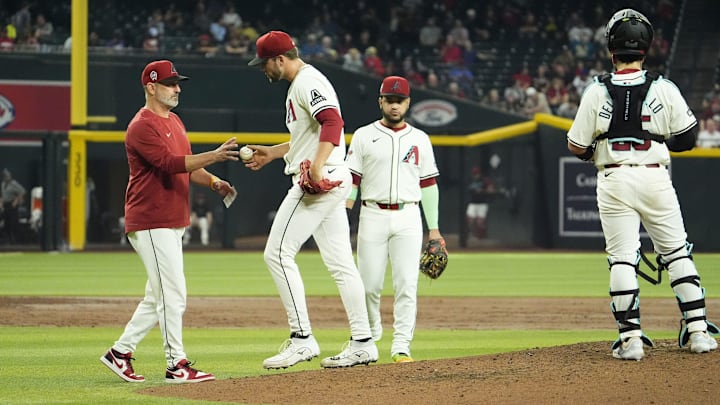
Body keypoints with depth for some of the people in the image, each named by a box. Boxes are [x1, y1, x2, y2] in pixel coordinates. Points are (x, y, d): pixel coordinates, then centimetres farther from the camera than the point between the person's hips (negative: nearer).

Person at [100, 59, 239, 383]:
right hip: (151, 224, -10)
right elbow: (171, 163, -26)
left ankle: (120, 352, 22)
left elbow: (185, 166, 22)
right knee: (173, 295, -10)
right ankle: (177, 366, -5)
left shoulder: (174, 122, 18)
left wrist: (213, 182, 4)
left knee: (158, 297, 13)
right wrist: (214, 155, -33)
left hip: (172, 223, 10)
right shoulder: (143, 126, -14)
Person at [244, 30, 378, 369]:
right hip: (333, 183, 11)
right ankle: (362, 343, 10)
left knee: (278, 253, -10)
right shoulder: (302, 83, 22)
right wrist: (273, 153, 32)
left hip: (319, 182, -11)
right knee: (339, 262, 9)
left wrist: (317, 168, -39)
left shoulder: (307, 82, -11)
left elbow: (332, 123, -28)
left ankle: (302, 339, -12)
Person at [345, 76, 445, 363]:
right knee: (369, 283, -1)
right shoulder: (364, 136, 5)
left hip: (408, 218, 1)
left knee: (407, 283, -8)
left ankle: (401, 347, -7)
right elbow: (351, 179, 2)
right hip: (373, 216, -1)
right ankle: (369, 334, 24)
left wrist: (434, 229, 7)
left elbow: (428, 184, 11)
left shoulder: (419, 139, 11)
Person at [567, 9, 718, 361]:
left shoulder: (597, 93, -4)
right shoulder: (664, 89, -3)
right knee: (677, 254, 11)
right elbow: (687, 139, 1)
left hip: (614, 181, -1)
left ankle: (630, 338, -4)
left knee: (622, 259, 2)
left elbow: (578, 147, -1)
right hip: (655, 178, 1)